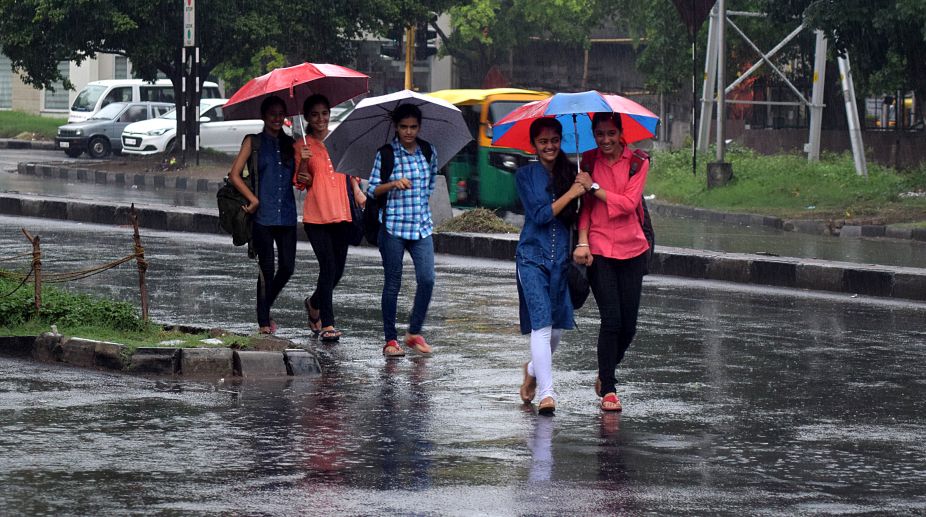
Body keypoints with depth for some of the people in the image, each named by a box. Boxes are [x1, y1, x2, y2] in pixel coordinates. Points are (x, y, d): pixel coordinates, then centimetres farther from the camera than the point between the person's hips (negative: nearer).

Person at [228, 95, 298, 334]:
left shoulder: (289, 144, 15)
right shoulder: (253, 142, 4)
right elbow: (234, 175, -1)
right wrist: (253, 199, -10)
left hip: (286, 215, 4)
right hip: (263, 215, -4)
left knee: (287, 267, 1)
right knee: (267, 268, -3)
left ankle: (266, 308, 24)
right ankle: (263, 321, 7)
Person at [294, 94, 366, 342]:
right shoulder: (303, 145, 3)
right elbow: (301, 182, 0)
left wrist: (357, 191, 6)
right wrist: (303, 161, -17)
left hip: (341, 212, 4)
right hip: (316, 215, -4)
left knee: (338, 269, 7)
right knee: (328, 266, -13)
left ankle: (314, 303, 36)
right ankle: (327, 324, -8)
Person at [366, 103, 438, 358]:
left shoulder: (428, 152, 8)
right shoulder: (386, 154, -2)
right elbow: (372, 189, -2)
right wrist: (393, 184, -18)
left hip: (422, 225, 3)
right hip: (393, 225, -3)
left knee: (427, 279, -8)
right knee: (393, 283, 1)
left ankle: (414, 332, 9)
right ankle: (390, 339, 8)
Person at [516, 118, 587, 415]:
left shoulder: (568, 174, 10)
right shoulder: (526, 175, 0)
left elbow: (573, 218, 12)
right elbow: (540, 215, -10)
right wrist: (571, 193, -11)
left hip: (561, 258, 4)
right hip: (532, 257, -4)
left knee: (557, 328, 7)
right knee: (541, 323, -15)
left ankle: (534, 369, 36)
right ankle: (546, 392, -16)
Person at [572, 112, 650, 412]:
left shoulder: (637, 161, 0)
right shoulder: (589, 161, 4)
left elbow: (629, 203, -9)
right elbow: (585, 205, 3)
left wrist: (594, 187, -12)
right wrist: (582, 242, -9)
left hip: (631, 249, 1)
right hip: (599, 249, -1)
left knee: (628, 325, 3)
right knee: (611, 318, -12)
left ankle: (605, 375, 28)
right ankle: (608, 390, -5)